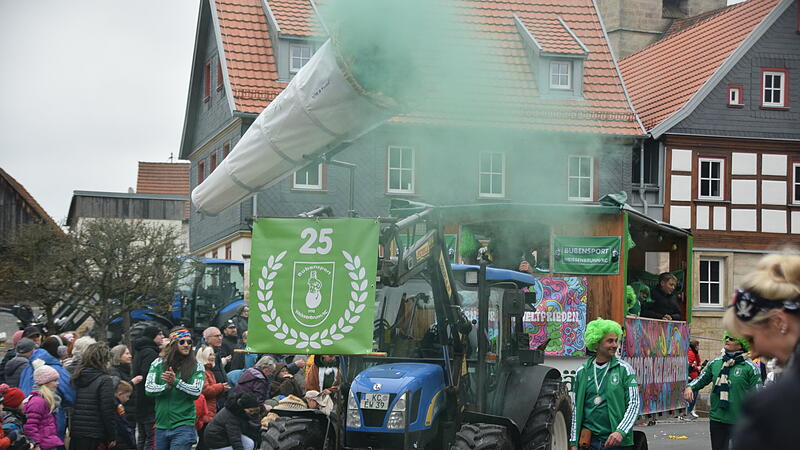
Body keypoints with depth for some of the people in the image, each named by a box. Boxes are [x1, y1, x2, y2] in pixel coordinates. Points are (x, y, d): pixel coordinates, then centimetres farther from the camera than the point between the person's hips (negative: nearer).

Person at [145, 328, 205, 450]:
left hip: (183, 426, -3)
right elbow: (148, 388, -3)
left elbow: (197, 391, -10)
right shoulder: (159, 363, 6)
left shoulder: (197, 367, 2)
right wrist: (167, 386, -20)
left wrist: (176, 382, -22)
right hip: (161, 425, 3)